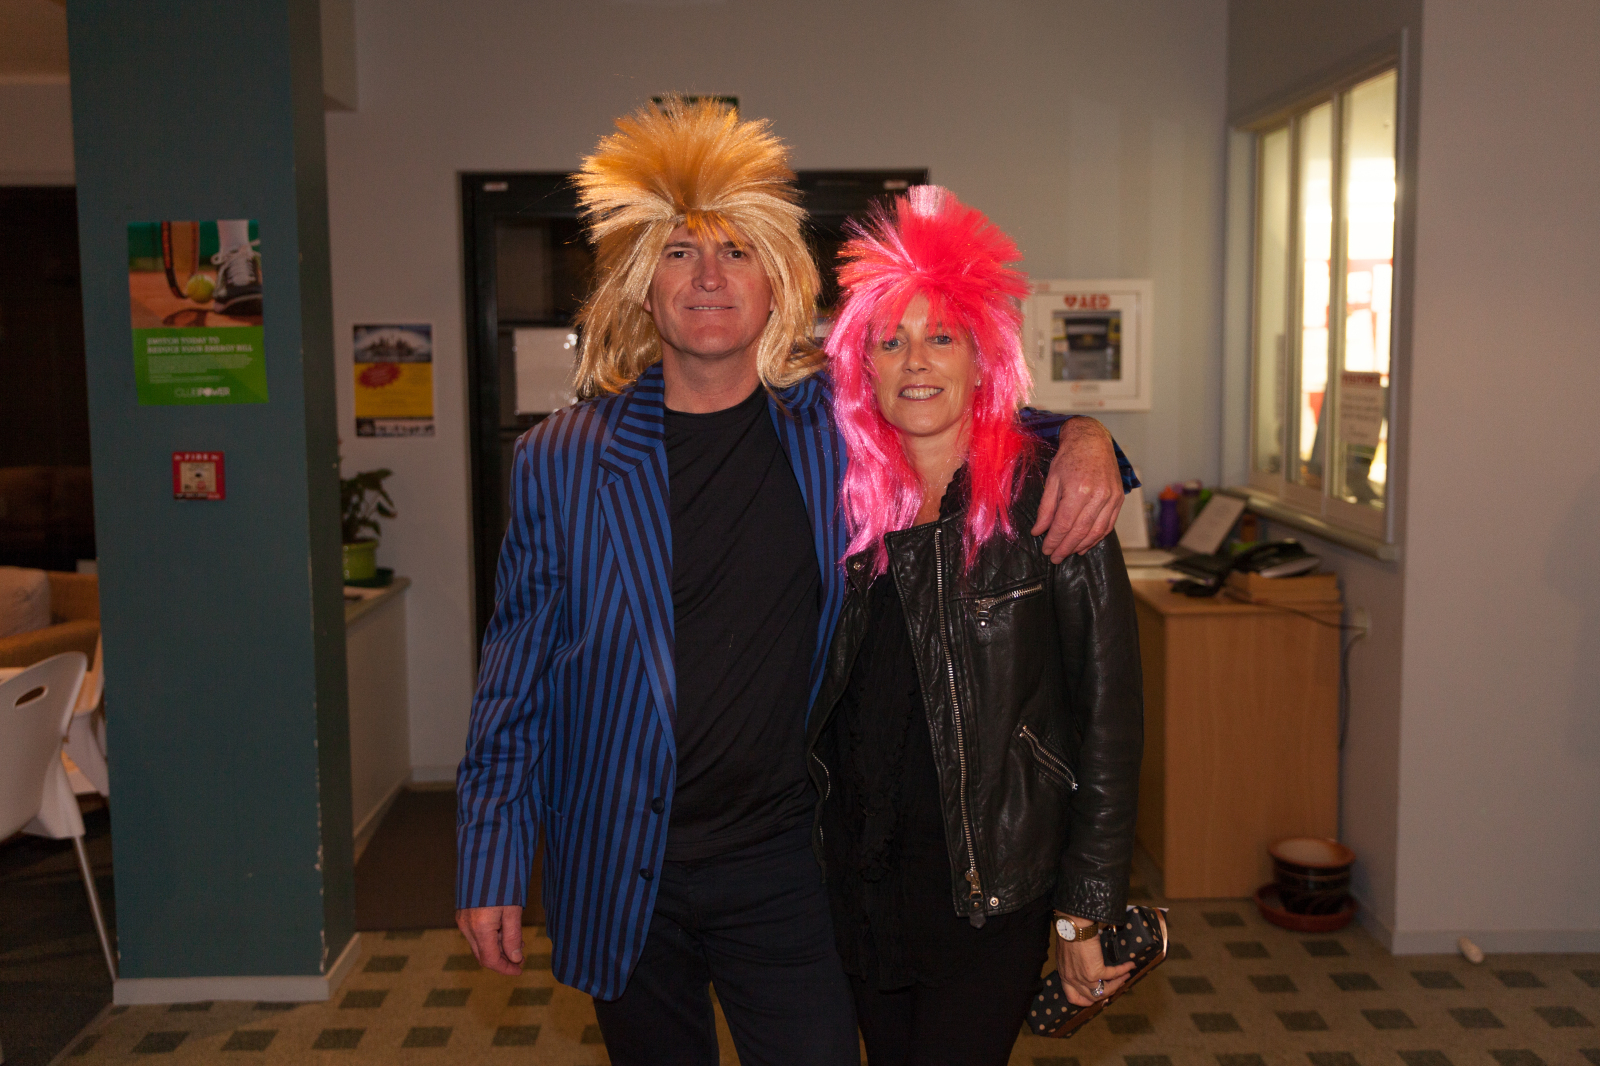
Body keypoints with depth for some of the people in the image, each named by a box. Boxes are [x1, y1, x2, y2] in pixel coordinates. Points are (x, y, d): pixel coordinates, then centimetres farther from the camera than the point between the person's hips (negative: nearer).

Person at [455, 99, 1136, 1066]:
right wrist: (491, 866, 1)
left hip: (784, 866, 0)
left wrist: (1081, 437, -9)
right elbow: (515, 683, 1)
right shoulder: (562, 459, -4)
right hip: (618, 872, 1)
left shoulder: (837, 423, -3)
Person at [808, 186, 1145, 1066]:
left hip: (991, 886, -4)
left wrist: (1086, 909, -9)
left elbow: (1109, 711, -9)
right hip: (859, 876, 4)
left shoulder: (1046, 499, -11)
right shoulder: (845, 502, 1)